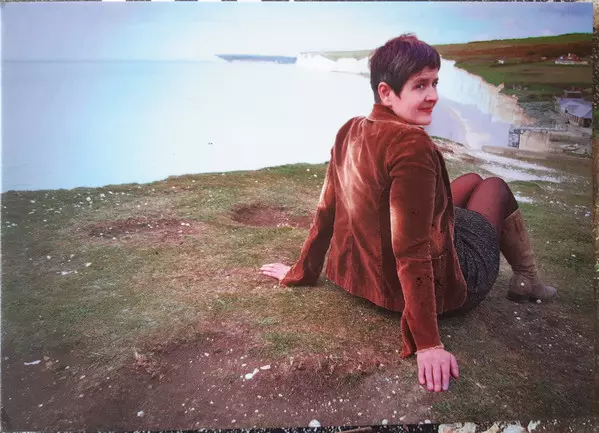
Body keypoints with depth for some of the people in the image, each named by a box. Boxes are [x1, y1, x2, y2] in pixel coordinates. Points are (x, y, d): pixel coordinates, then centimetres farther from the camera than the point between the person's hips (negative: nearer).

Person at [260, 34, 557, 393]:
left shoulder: (349, 132, -5)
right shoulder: (412, 145, -29)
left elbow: (326, 211, 2)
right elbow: (411, 250, -31)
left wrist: (302, 272, 14)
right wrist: (428, 344, -27)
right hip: (437, 287, -7)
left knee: (472, 181, 25)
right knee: (495, 187, 17)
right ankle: (528, 281, 36)